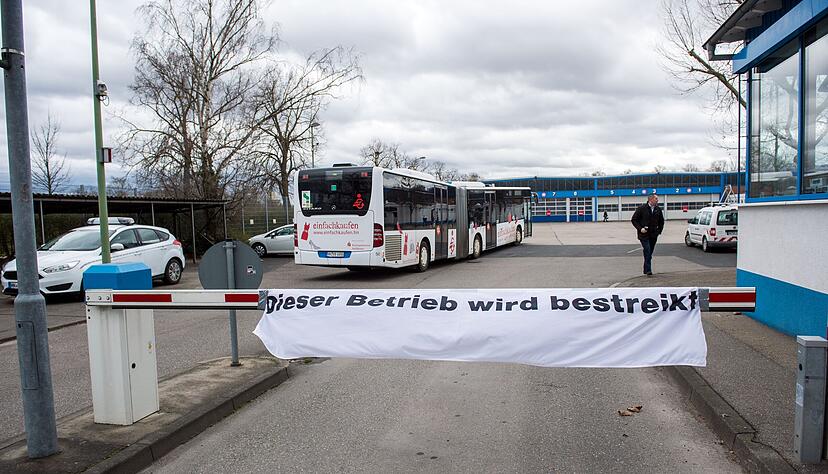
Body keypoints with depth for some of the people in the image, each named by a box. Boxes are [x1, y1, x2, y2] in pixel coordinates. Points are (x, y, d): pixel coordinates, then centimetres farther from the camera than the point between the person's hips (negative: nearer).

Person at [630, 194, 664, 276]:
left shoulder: (658, 209, 8)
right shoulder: (642, 208, -6)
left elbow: (661, 221, 22)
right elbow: (634, 220, -4)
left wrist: (659, 230, 11)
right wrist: (640, 228, -14)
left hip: (653, 235, 5)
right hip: (644, 234, -5)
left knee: (650, 253, 9)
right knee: (647, 251, -16)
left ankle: (646, 270, 19)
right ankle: (648, 270, -17)